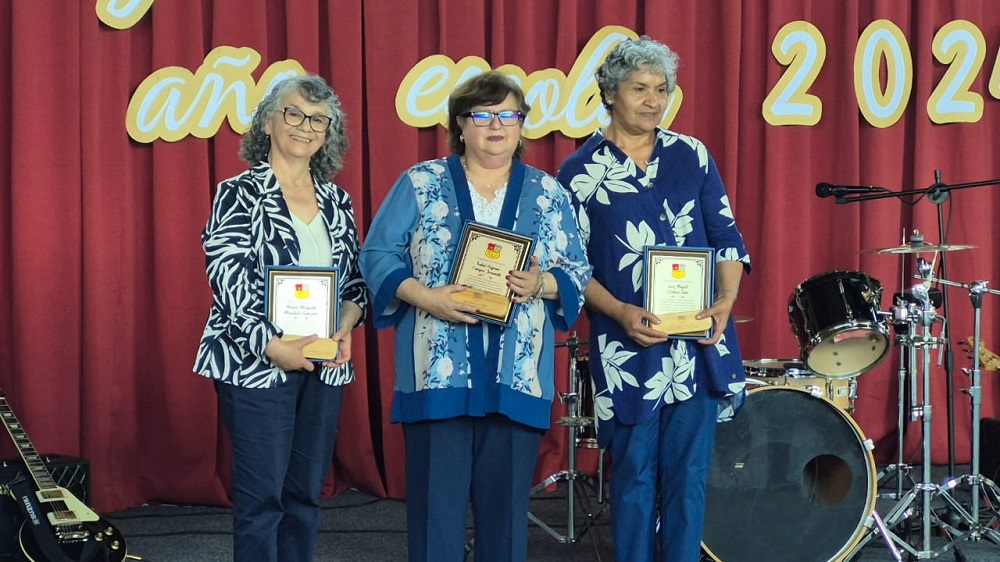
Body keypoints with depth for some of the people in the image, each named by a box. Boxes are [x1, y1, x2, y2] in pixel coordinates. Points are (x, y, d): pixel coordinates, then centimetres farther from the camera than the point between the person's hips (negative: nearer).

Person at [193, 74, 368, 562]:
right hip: (256, 364, -5)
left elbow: (355, 279, 15)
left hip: (324, 364, 6)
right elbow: (228, 280, -13)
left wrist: (346, 323, -5)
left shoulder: (336, 201, 11)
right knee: (262, 496, -4)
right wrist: (272, 346, -21)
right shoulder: (240, 194, -5)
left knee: (305, 494, 10)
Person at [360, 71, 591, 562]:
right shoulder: (420, 184, 5)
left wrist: (541, 284, -14)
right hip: (438, 374, -2)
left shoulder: (548, 194, 10)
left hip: (517, 378, 2)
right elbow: (378, 255, 2)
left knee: (506, 499, 6)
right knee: (436, 498, -1)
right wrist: (425, 297, -14)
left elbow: (578, 272, 8)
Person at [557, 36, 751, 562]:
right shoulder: (579, 171, 1)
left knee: (688, 471, 5)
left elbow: (726, 238, 9)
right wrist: (620, 312, -17)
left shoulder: (692, 156, 8)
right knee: (634, 473, 3)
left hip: (698, 341, 2)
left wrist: (726, 299, -9)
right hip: (627, 346, -2)